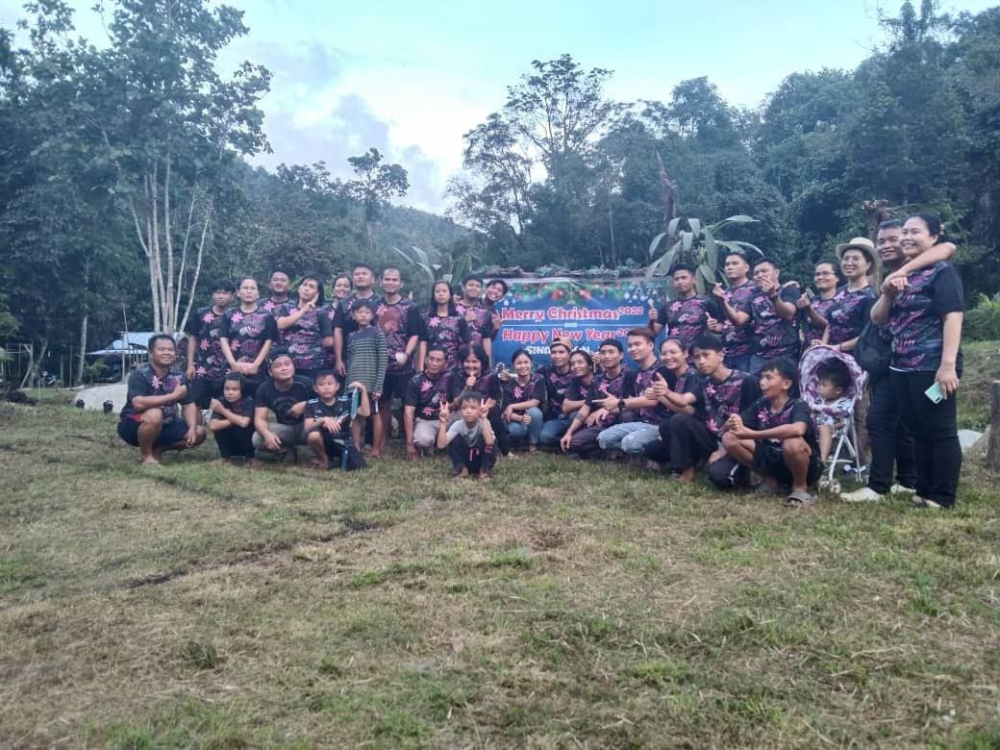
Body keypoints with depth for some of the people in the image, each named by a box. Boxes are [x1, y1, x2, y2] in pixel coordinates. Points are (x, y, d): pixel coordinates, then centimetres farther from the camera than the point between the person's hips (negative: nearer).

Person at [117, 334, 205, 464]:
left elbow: (189, 405, 1)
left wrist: (192, 428, -17)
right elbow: (139, 403, -37)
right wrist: (173, 395, -34)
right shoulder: (140, 375, -20)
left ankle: (156, 449, 9)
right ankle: (146, 454, -11)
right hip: (133, 426, -6)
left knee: (199, 432, -7)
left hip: (164, 426, 6)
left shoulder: (179, 376, -2)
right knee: (154, 414, -37)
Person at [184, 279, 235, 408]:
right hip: (201, 370, 1)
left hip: (227, 371, -1)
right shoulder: (201, 314, 4)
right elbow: (192, 339, 8)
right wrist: (190, 364, 2)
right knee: (195, 405, -1)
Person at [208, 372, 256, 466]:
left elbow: (244, 422, -38)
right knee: (219, 426, -22)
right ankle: (225, 456, 1)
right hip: (229, 445, 3)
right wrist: (235, 420, -28)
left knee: (241, 427, -31)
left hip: (247, 444, -3)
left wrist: (223, 410, -26)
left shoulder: (248, 401, -21)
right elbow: (213, 426, -27)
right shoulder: (221, 401, -14)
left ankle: (250, 457, -6)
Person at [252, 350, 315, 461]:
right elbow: (259, 418, -17)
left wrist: (305, 405, -28)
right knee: (257, 440, -24)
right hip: (284, 428, 3)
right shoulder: (264, 388, -13)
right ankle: (285, 449, 7)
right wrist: (267, 434, -39)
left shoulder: (305, 383, -22)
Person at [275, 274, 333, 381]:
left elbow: (328, 342, 0)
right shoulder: (285, 308, 11)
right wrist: (304, 310, -9)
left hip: (313, 366, -1)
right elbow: (281, 324, -11)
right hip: (287, 364, 2)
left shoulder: (321, 312, 4)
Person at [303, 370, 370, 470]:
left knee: (357, 465, -24)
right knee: (313, 435, -36)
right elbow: (307, 428, -14)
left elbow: (365, 413, -10)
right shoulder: (311, 404, -4)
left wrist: (363, 390, -17)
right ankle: (322, 459, -5)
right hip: (323, 443, -1)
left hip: (342, 443, 2)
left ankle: (337, 459, 11)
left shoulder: (345, 402, 1)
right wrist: (322, 420, -32)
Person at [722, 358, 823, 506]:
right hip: (773, 459, 6)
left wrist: (751, 434, -42)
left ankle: (800, 487, -8)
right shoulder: (760, 405, -3)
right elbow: (728, 428, -5)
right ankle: (771, 481, 5)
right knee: (729, 438, -11)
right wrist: (732, 424, -32)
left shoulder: (798, 406, -20)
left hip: (800, 465, -6)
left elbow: (797, 429, -44)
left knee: (792, 442, -39)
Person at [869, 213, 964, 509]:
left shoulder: (942, 271, -6)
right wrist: (887, 293, -5)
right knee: (919, 431, 14)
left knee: (940, 432, -2)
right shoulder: (902, 276, 16)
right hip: (902, 367, 8)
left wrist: (948, 365, -23)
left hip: (932, 367, -8)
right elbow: (877, 319, 15)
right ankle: (924, 491, 23)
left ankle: (942, 498, 4)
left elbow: (953, 317, -16)